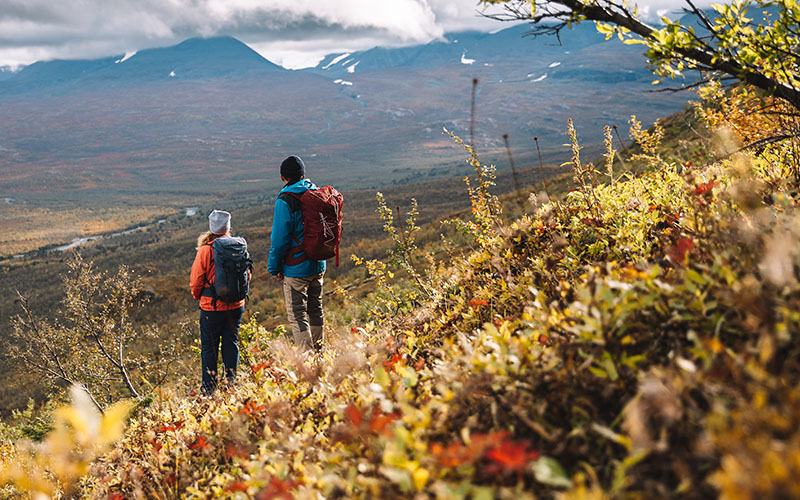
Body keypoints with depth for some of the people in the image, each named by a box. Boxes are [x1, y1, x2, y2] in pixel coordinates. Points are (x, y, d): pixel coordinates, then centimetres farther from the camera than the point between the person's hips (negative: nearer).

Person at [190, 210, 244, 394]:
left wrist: (197, 296, 14)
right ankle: (231, 383, 20)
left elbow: (196, 281, -7)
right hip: (236, 305, 3)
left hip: (212, 307, -3)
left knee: (209, 347, 8)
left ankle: (209, 388, 13)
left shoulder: (205, 250, -15)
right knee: (231, 343, 15)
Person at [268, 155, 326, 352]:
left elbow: (279, 238, -16)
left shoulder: (285, 201, -16)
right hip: (318, 265, 7)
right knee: (316, 310, 19)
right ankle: (318, 353, 29)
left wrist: (274, 267, -5)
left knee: (297, 316, -1)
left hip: (296, 268, -7)